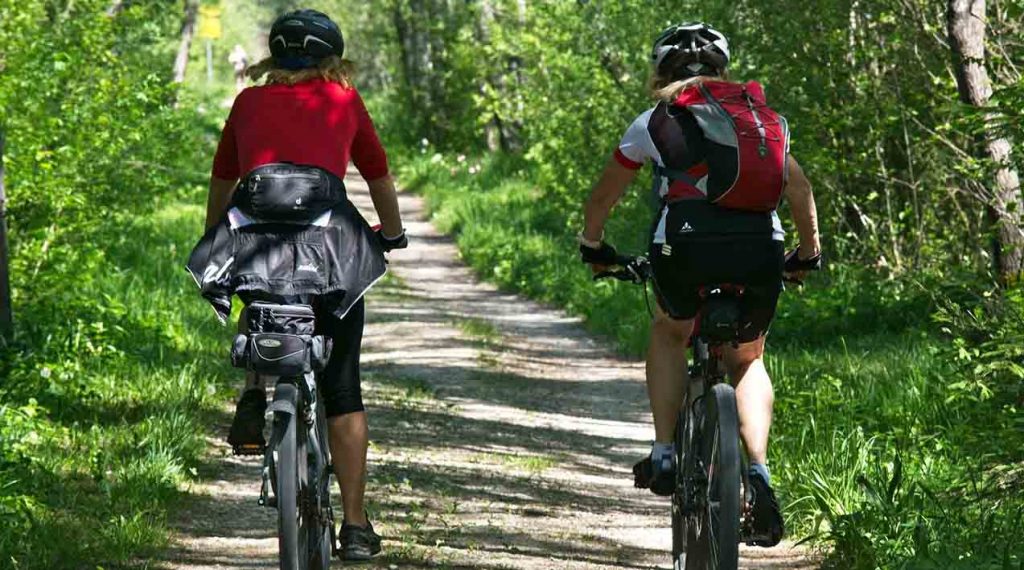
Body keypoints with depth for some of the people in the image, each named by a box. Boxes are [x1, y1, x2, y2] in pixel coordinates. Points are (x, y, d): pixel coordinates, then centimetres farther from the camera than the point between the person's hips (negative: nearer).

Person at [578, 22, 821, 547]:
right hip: (759, 248, 2)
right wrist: (809, 254, 39)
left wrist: (592, 246, 44)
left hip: (686, 244, -2)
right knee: (746, 360, 22)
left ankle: (664, 455, 17)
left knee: (669, 334, 28)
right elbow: (799, 188, 26)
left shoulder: (656, 121, 18)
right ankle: (759, 471, 2)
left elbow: (604, 194, 27)